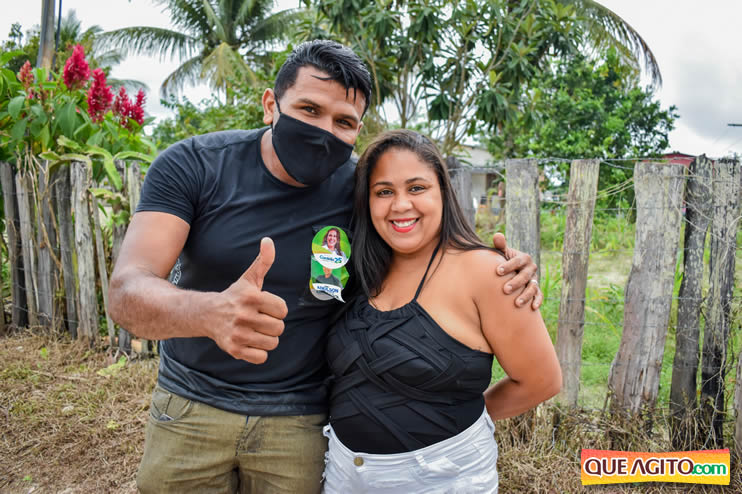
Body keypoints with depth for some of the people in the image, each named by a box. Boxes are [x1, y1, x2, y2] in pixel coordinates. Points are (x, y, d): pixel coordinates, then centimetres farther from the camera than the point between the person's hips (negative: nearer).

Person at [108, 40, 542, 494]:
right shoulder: (192, 165, -14)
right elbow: (127, 294, -24)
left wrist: (501, 270, -19)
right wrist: (213, 313, -47)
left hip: (300, 422, 0)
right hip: (190, 404, 1)